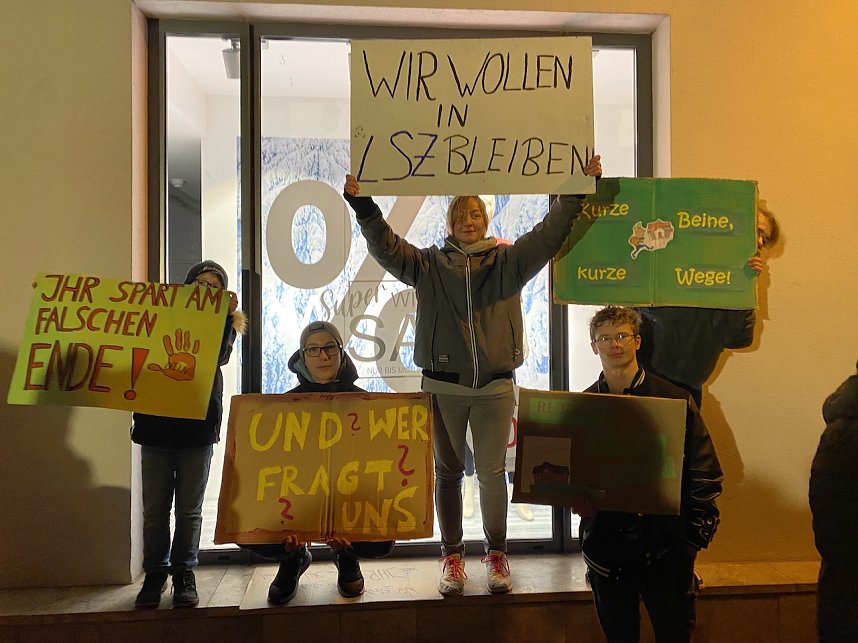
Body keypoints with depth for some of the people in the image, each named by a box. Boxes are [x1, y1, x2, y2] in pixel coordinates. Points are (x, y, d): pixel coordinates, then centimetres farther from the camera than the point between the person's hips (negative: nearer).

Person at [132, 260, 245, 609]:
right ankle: (155, 573, 20)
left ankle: (184, 573, 19)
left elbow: (218, 357, -13)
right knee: (155, 507, 7)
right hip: (155, 423, 1)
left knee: (189, 509, 8)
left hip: (197, 426, -1)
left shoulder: (223, 323, 7)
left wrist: (223, 315, -23)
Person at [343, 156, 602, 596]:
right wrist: (362, 205, -14)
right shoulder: (430, 265, 7)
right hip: (443, 385, 1)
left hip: (495, 386, 0)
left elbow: (547, 236, -2)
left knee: (492, 473, 6)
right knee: (448, 472, 9)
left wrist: (577, 193, -10)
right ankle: (452, 555, 23)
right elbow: (386, 247, -3)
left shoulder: (507, 261, 7)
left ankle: (496, 553, 24)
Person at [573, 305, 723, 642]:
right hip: (606, 542, 2)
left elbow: (704, 469, -1)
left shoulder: (674, 398, -2)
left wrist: (698, 530, -6)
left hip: (665, 542, -1)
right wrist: (576, 497, -13)